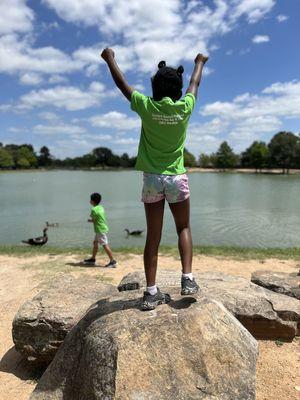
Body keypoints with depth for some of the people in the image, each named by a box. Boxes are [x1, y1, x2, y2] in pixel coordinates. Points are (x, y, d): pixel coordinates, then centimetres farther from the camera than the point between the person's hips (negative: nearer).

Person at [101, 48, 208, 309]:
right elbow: (195, 84, 20)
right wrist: (200, 63, 41)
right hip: (177, 178, 0)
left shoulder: (146, 106, -4)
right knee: (184, 228, 17)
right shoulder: (185, 107, -1)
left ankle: (151, 293, 7)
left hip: (152, 179, 0)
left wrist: (110, 59, 30)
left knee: (153, 236, 4)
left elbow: (122, 84, 12)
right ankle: (187, 278, 4)